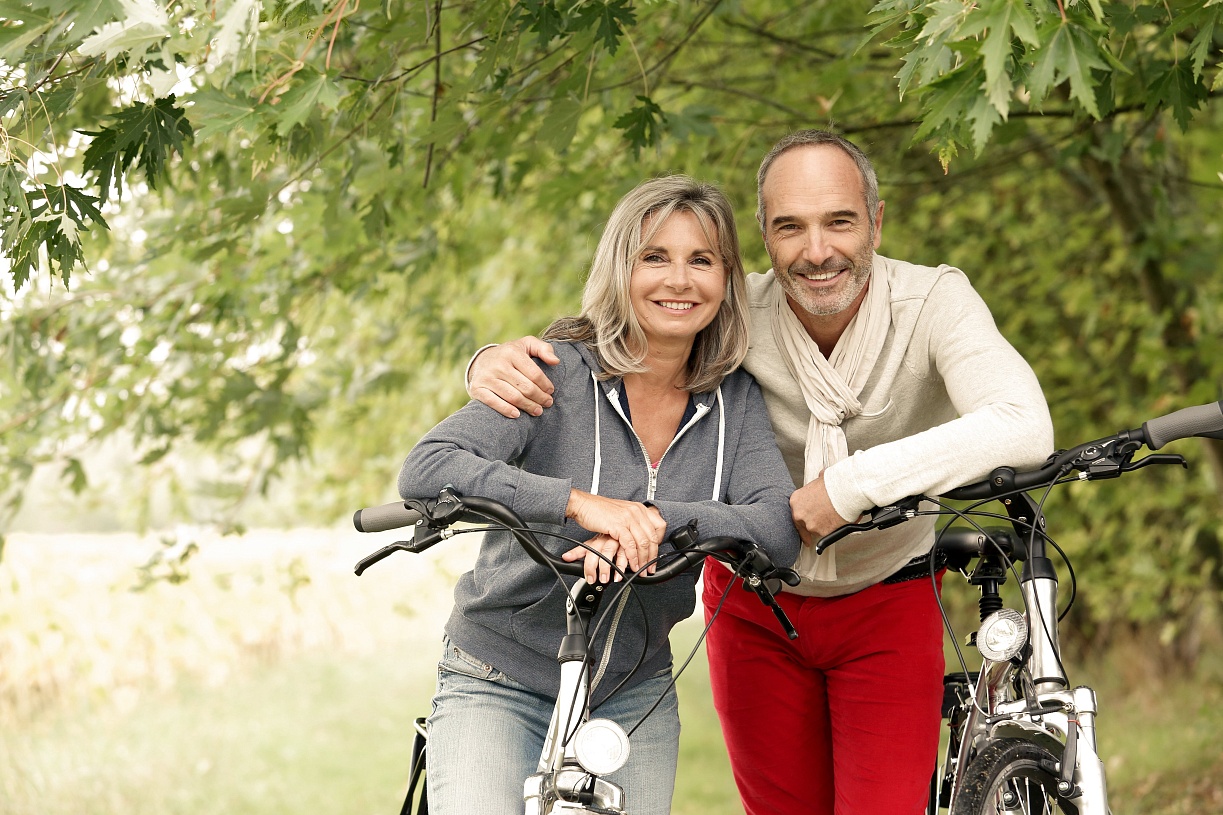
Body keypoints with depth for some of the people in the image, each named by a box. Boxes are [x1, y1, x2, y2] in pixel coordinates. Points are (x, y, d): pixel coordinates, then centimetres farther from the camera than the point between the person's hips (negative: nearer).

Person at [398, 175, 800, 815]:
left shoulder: (735, 401, -1)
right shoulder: (559, 373, -13)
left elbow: (780, 530, -15)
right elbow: (425, 471, -26)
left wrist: (655, 519, -31)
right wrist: (577, 502, -36)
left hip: (634, 698, 4)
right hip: (500, 686, -4)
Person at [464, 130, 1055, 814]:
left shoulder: (933, 300, -23)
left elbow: (1025, 428, -39)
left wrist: (853, 485, -40)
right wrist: (498, 363, -34)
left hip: (887, 606, -1)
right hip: (757, 609, 2)